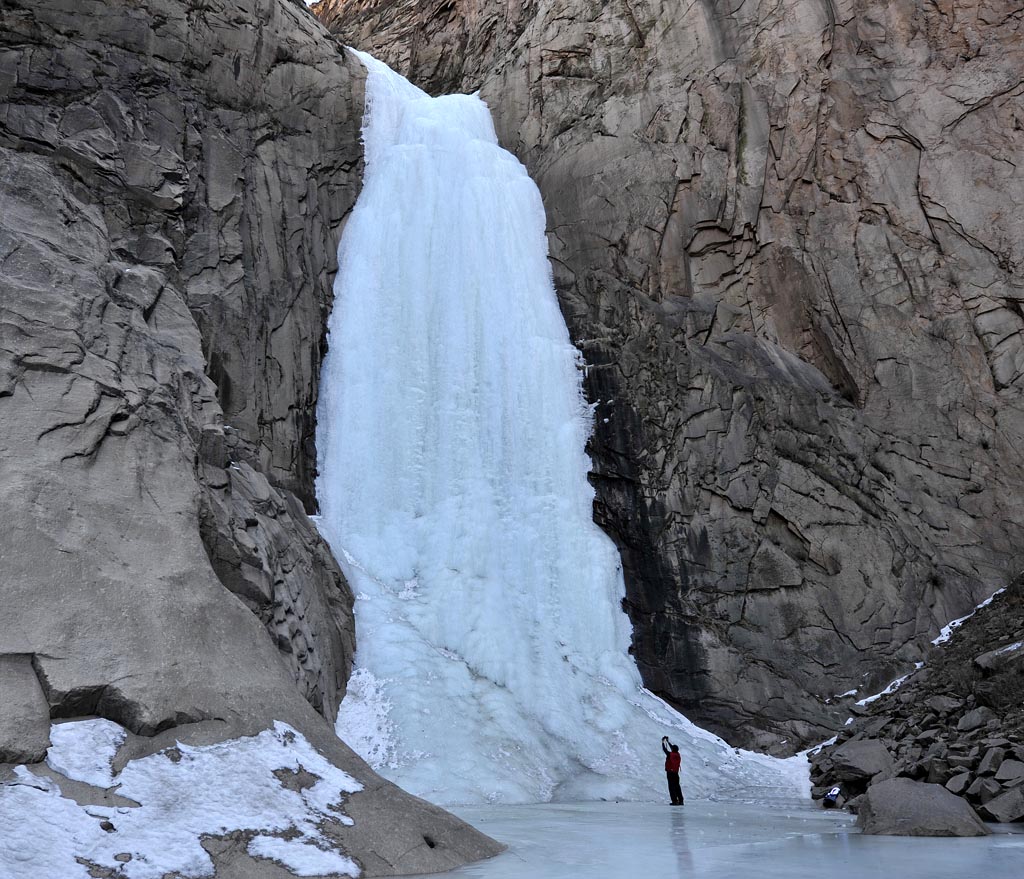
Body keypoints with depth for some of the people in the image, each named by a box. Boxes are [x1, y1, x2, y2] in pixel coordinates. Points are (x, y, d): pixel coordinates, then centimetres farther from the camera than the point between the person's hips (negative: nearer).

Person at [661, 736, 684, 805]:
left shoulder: (670, 754, -14)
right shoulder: (678, 755, 5)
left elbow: (664, 749, -3)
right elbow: (672, 748, 20)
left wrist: (663, 742, 12)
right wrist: (668, 741, 31)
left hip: (670, 773, -6)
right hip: (676, 773, 6)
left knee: (672, 787, -4)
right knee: (677, 787, 13)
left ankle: (675, 801, -10)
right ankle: (680, 801, 13)